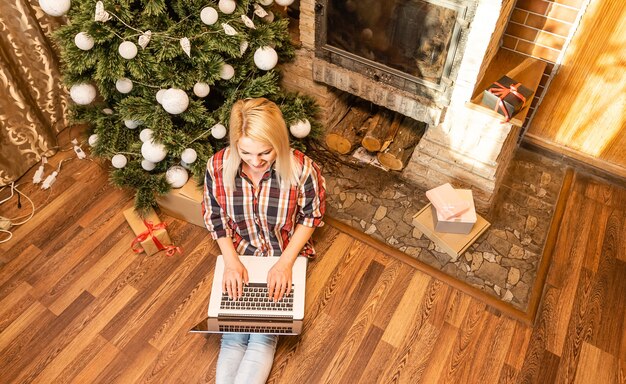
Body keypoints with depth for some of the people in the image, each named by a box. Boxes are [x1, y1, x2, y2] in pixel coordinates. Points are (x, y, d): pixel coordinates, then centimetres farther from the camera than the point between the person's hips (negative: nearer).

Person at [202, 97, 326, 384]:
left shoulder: (302, 169, -25)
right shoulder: (218, 166, -19)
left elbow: (311, 216, -9)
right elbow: (214, 216, -2)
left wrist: (285, 262, -17)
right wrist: (230, 260, -13)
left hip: (285, 258, -1)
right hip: (239, 257, 2)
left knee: (264, 336, -8)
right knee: (233, 337, -4)